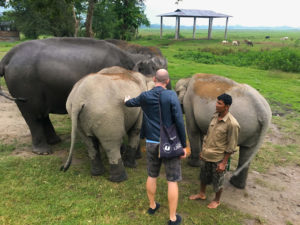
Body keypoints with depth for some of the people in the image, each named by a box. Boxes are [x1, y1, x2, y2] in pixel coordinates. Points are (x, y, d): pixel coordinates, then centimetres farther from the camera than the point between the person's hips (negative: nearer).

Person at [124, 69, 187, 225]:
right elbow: (179, 122, -16)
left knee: (152, 176, 22)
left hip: (151, 143, 4)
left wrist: (127, 101, 48)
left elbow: (131, 103, 23)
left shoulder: (144, 96, 0)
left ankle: (152, 206, 41)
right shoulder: (171, 95, -13)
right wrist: (184, 145, -8)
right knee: (172, 181, 8)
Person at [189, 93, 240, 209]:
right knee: (203, 176, 24)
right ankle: (202, 194, 48)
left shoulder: (232, 124, -23)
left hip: (218, 159, -6)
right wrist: (203, 151, 15)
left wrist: (224, 163, -15)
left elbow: (231, 146, -17)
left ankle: (216, 200, 39)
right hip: (206, 156, 6)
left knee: (217, 181, 15)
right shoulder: (215, 116, -1)